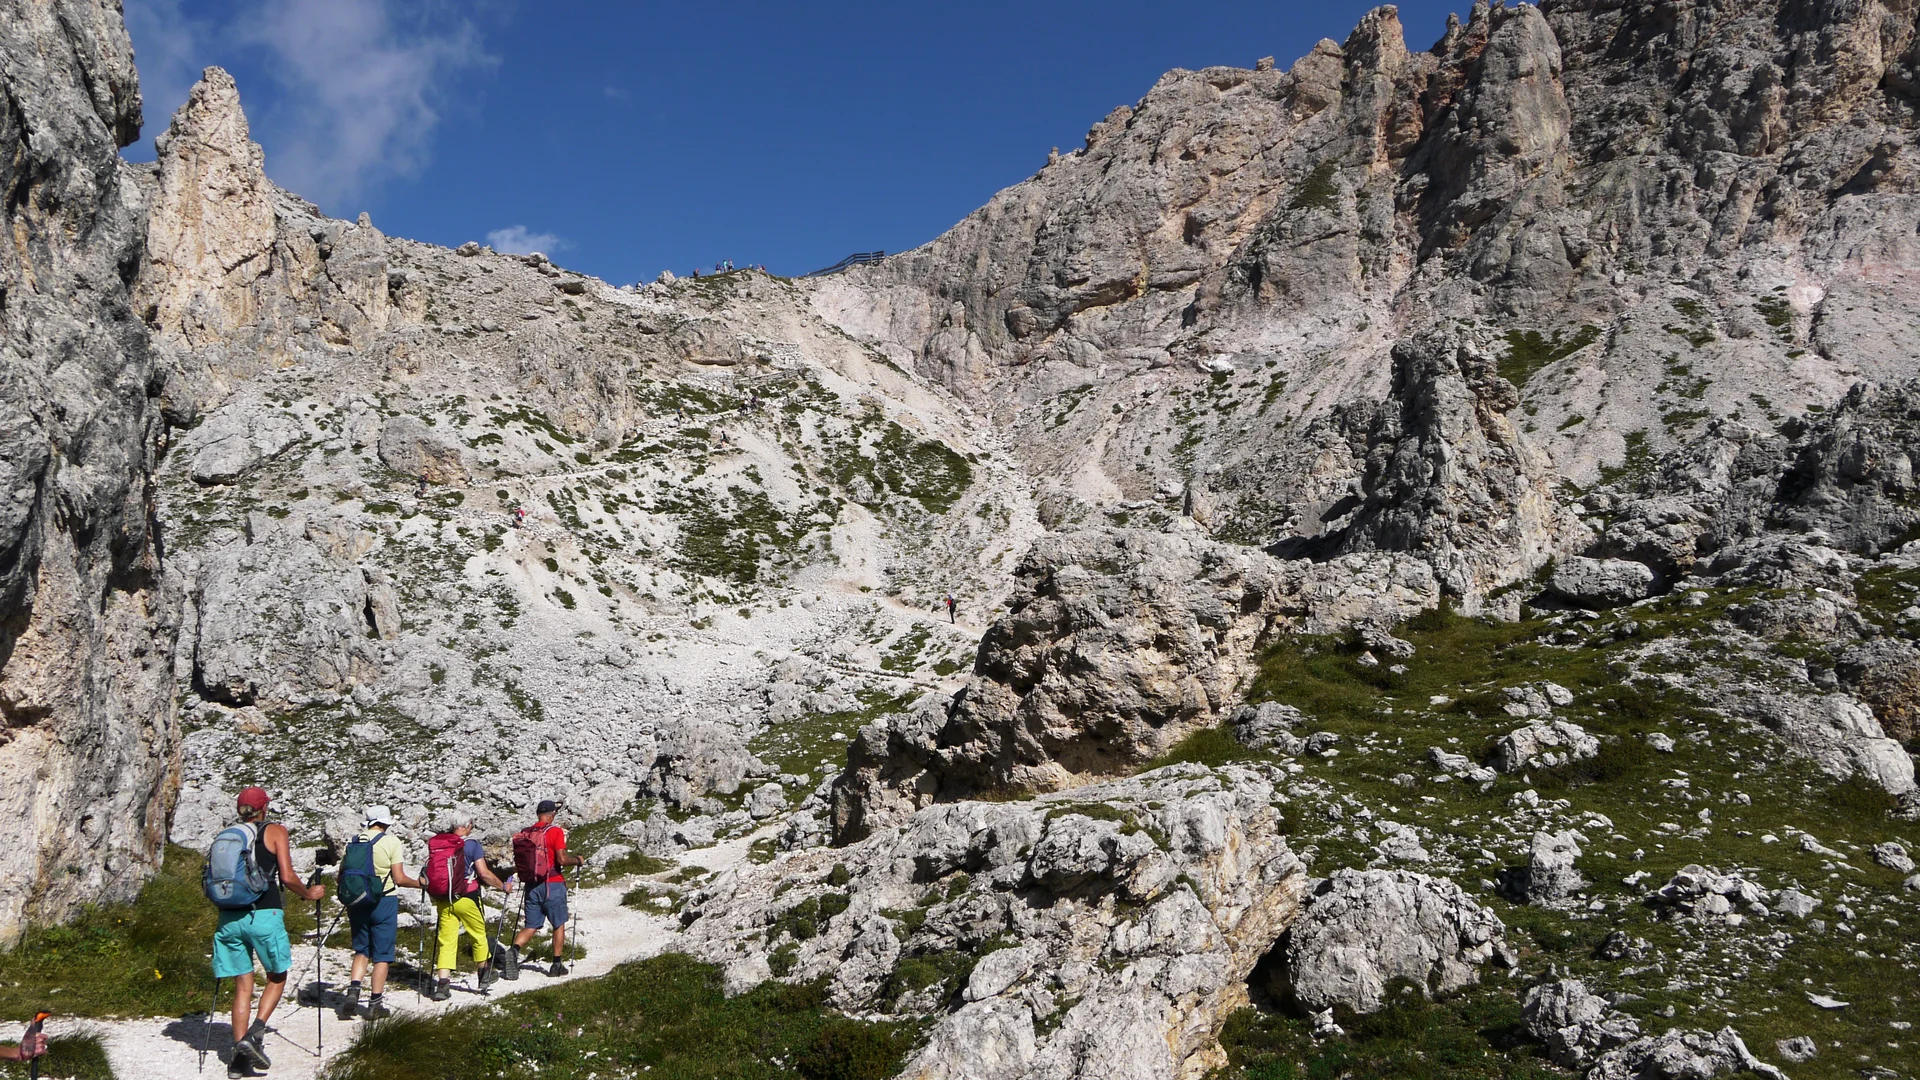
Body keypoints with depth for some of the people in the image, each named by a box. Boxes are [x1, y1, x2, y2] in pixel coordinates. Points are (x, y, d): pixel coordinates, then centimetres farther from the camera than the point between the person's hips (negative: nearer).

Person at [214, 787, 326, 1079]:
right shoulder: (275, 831, 1)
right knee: (277, 977, 15)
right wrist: (309, 893, 10)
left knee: (243, 986, 11)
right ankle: (255, 1033, -4)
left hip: (230, 918, 4)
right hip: (264, 915, -4)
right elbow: (287, 877, -7)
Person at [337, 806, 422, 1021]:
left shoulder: (355, 840, 2)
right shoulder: (391, 842, -9)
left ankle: (353, 991, 1)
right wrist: (419, 883, 6)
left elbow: (342, 873, 6)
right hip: (384, 902, -4)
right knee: (382, 954, 6)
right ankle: (375, 1004, 10)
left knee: (361, 950, 19)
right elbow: (399, 879, -12)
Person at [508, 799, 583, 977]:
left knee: (531, 926, 11)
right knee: (559, 924, 11)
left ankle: (515, 950, -15)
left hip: (531, 886, 4)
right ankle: (557, 964, 13)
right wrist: (577, 860, 1)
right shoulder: (555, 831, -11)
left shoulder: (524, 833, 6)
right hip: (552, 884, -4)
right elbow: (562, 859, -18)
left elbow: (518, 862, 9)